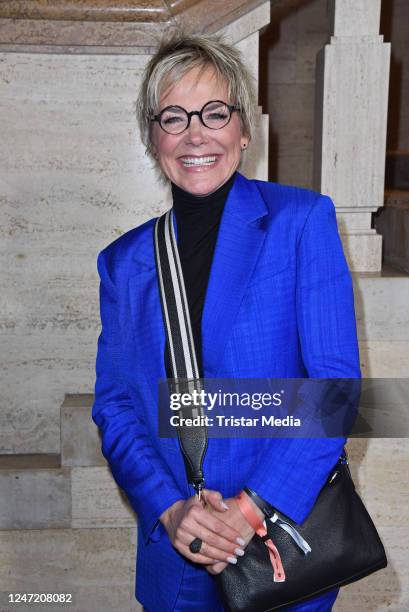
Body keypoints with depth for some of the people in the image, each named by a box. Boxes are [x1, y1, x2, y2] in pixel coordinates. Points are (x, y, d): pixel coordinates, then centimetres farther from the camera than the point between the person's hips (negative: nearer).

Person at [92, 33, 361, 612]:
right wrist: (168, 509, -14)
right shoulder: (123, 261, 2)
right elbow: (113, 404, 1)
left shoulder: (302, 220, -8)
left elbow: (336, 383, -13)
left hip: (291, 532, -2)